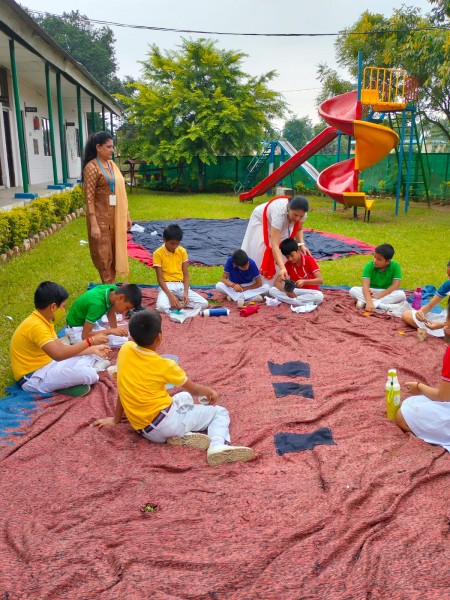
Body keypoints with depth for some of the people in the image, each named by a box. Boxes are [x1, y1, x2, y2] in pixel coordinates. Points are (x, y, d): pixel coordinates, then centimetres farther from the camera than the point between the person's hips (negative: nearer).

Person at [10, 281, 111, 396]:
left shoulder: (43, 321, 7)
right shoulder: (36, 325, -24)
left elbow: (62, 348, 11)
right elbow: (58, 354, -34)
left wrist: (93, 350, 8)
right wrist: (90, 341, -27)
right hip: (32, 378, -10)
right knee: (87, 374, -28)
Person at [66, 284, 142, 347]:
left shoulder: (113, 289, -15)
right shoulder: (97, 304, -38)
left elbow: (111, 314, 4)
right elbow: (85, 335, -33)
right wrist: (111, 331, -37)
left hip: (90, 324, 7)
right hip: (76, 327, -7)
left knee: (122, 341, -4)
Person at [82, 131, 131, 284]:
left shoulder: (112, 165, 10)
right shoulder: (92, 167, -12)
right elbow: (89, 198, -16)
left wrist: (126, 215, 14)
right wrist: (94, 224, -22)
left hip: (116, 216, 7)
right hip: (101, 217, -7)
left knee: (115, 252, 13)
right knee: (103, 255, 3)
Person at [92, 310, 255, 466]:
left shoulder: (125, 349, -1)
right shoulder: (164, 365, -12)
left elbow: (124, 388, 11)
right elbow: (193, 389, 4)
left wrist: (116, 419, 23)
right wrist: (210, 391, 26)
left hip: (145, 430, 6)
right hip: (165, 421, -6)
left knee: (184, 397, 32)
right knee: (220, 412, 8)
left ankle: (181, 435, 4)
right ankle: (218, 446, -20)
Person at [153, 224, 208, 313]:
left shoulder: (182, 251, 3)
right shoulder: (158, 253, -8)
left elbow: (186, 274, 4)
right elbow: (160, 278, -10)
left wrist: (186, 292, -13)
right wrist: (170, 296, -22)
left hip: (181, 285, 4)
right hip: (167, 286, -4)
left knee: (204, 303, -16)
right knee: (162, 307, -36)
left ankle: (177, 303, -5)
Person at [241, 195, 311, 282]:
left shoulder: (301, 213, -30)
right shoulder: (280, 212, -48)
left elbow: (299, 229, -5)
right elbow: (274, 245, -53)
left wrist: (301, 244, -25)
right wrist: (282, 268, -62)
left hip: (282, 226, 5)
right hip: (261, 221, -5)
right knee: (259, 254, -10)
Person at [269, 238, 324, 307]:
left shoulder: (309, 260, -12)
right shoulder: (288, 264, -3)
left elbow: (320, 280, -20)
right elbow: (277, 282, -8)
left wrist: (304, 281, -37)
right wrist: (286, 291, -29)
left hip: (310, 292, -3)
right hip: (295, 291, 3)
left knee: (319, 296, -38)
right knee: (272, 290, -20)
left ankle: (289, 300, -27)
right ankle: (305, 303, -28)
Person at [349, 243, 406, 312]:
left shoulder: (395, 266, -15)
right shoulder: (369, 266, -17)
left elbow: (395, 286, -21)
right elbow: (365, 285, -28)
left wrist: (378, 296, -28)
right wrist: (369, 302, -43)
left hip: (387, 293, 0)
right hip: (371, 292, 0)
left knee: (402, 295, -31)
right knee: (353, 290, -26)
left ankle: (364, 302, -34)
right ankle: (382, 305, -36)